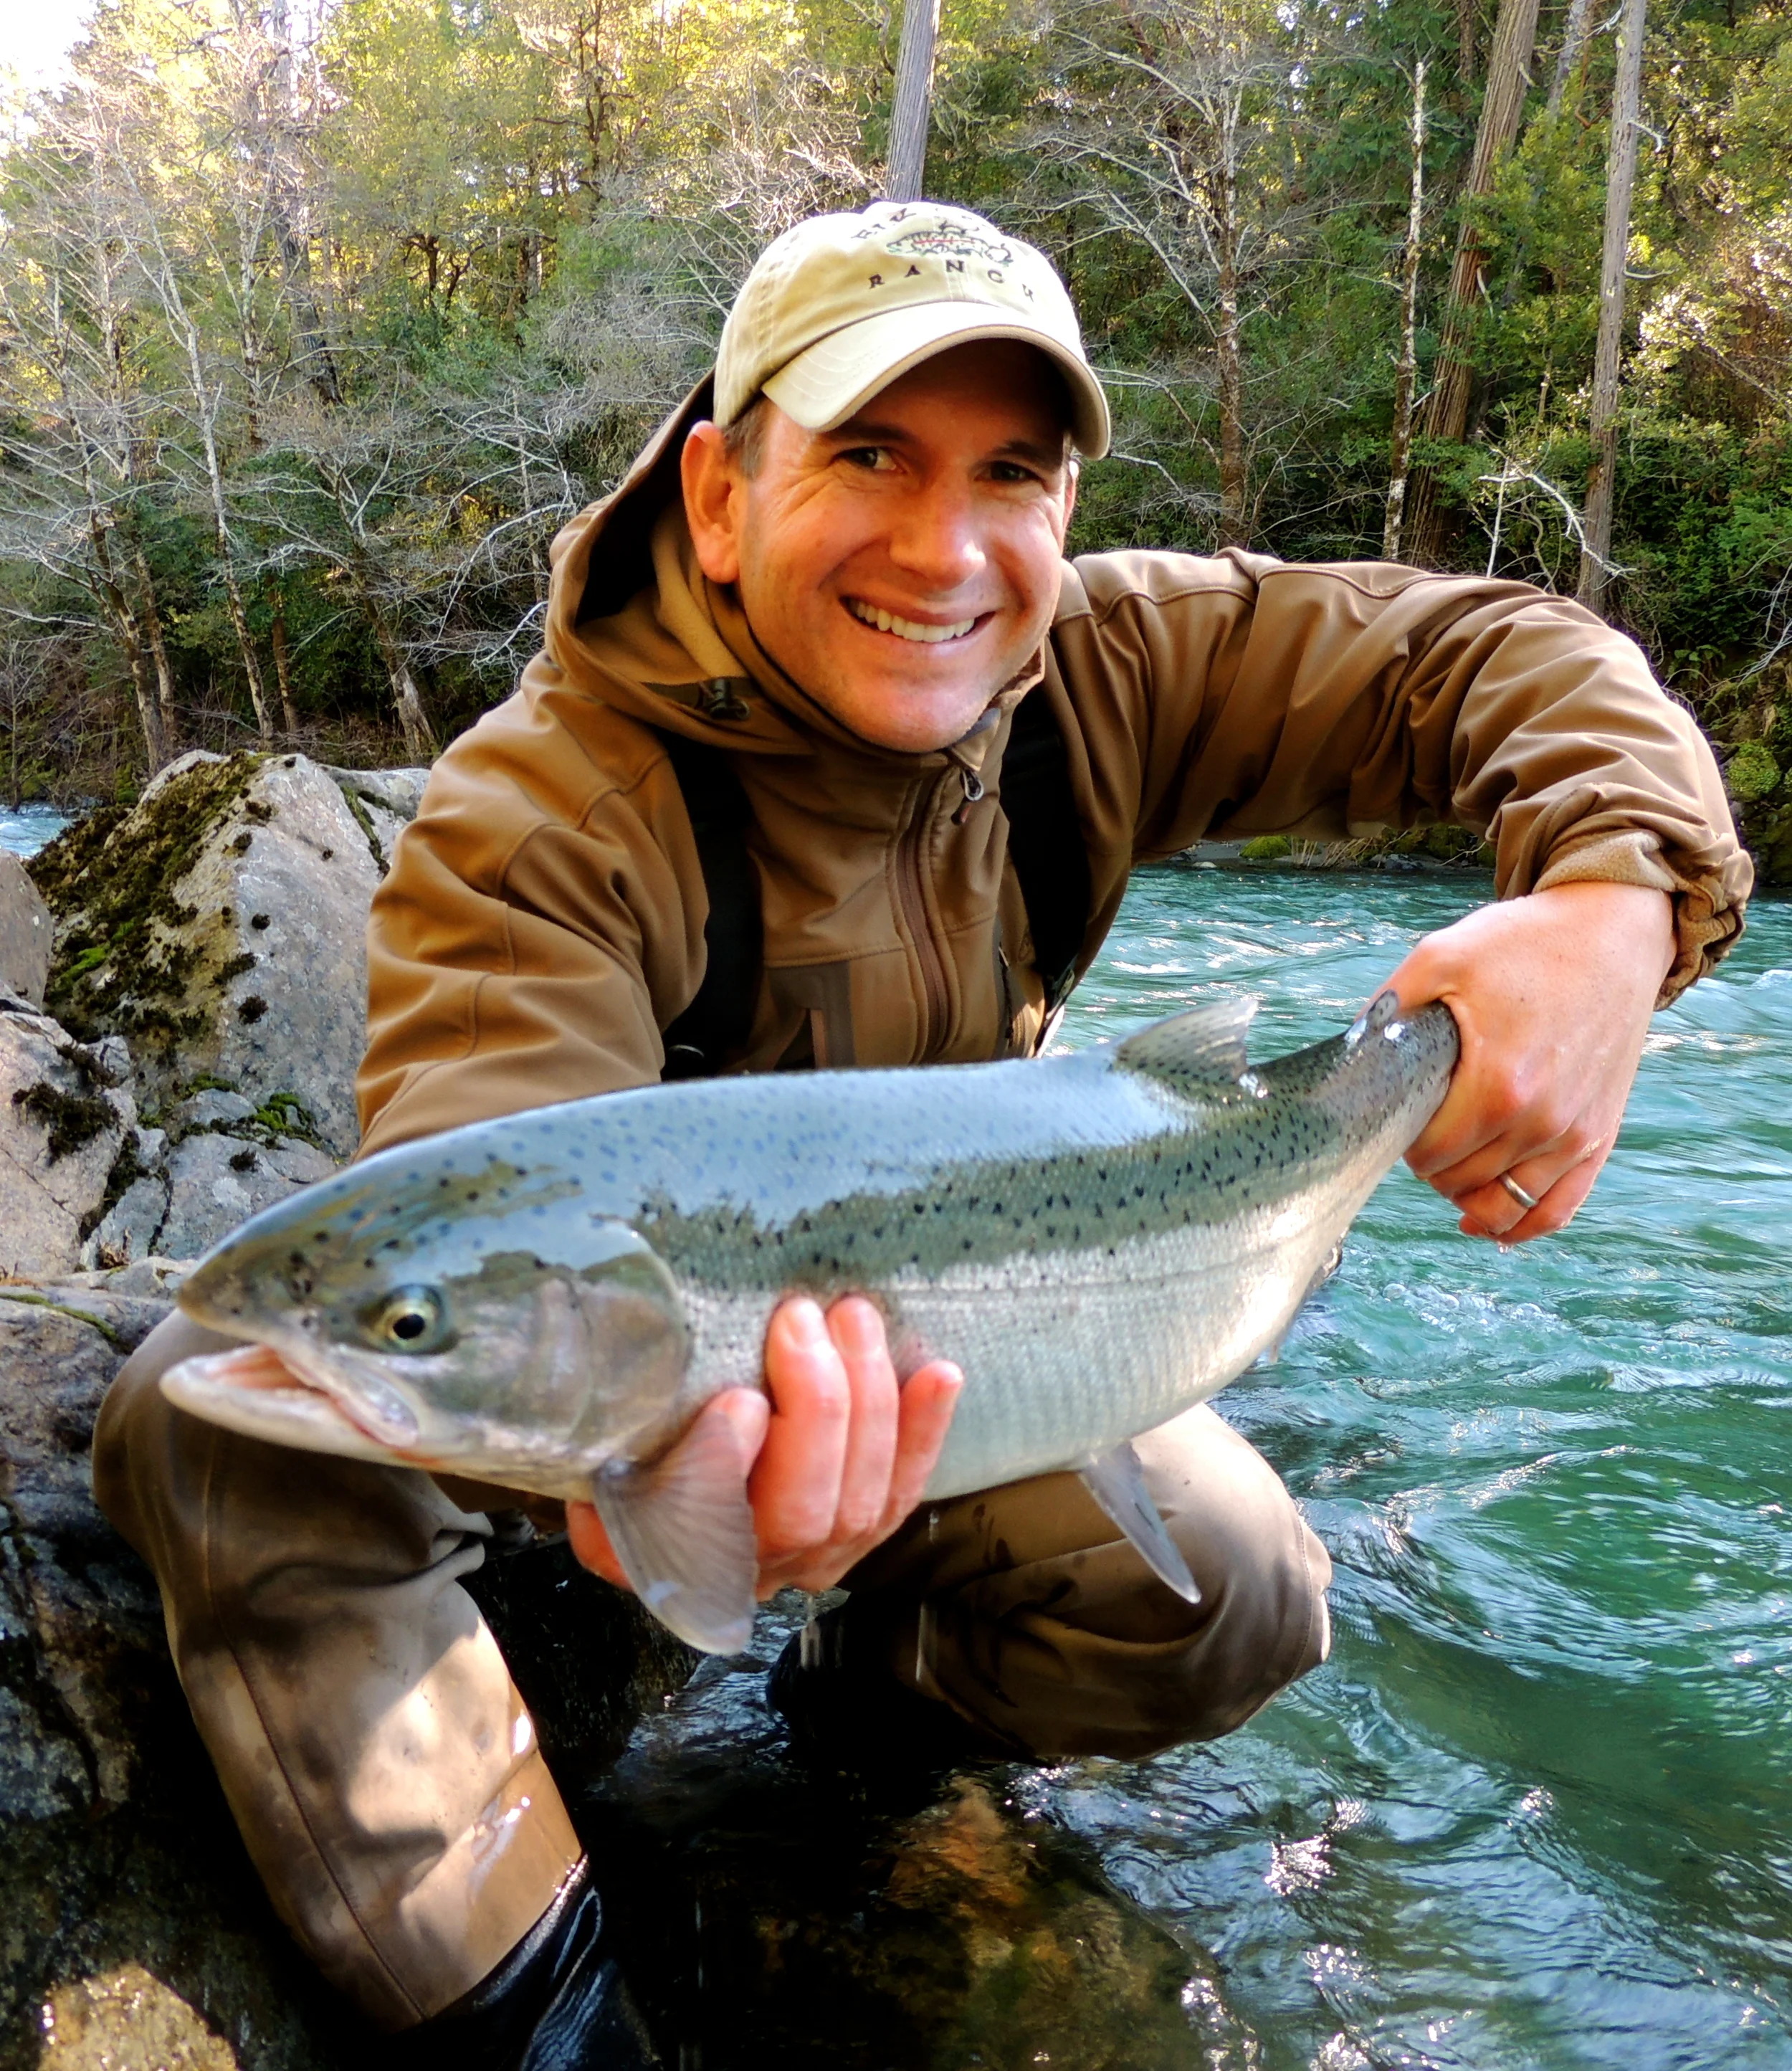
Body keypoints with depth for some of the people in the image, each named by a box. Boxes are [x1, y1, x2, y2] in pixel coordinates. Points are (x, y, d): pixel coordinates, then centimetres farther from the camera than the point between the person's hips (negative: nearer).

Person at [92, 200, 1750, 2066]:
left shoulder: (1102, 675, -14)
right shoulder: (538, 819, -28)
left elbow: (1504, 655, -12)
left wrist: (1614, 889, -35)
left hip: (913, 1352, 3)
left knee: (1239, 1598, -16)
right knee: (231, 1423, -29)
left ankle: (881, 1690, 16)